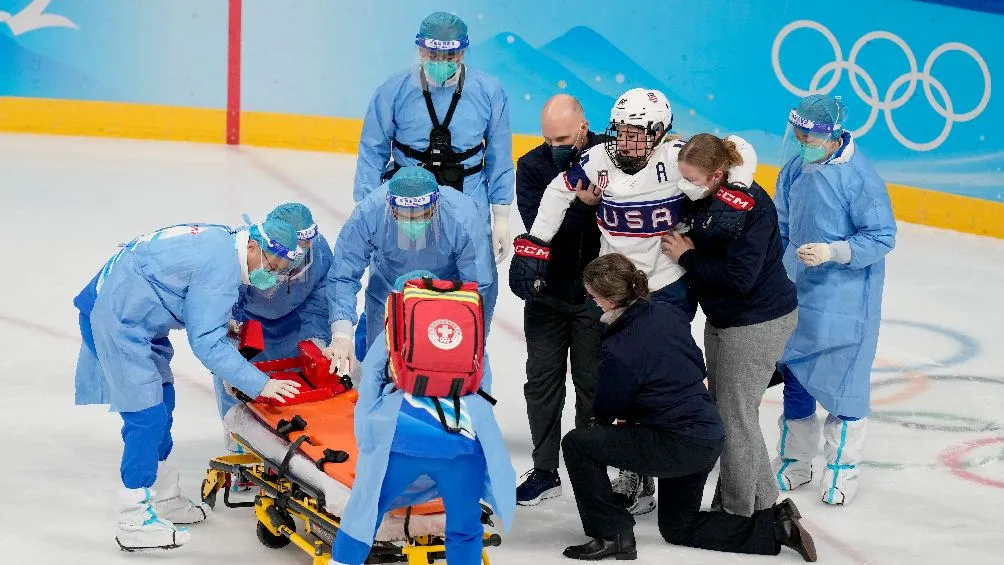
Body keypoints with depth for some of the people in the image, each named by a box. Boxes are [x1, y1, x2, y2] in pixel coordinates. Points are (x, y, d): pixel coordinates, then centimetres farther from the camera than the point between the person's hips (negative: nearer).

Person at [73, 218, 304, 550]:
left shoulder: (221, 242, 6)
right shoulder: (221, 265, -23)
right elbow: (206, 343, -22)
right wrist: (259, 384, -20)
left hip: (127, 313, 11)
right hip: (113, 320, -11)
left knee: (162, 402, 18)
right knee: (148, 416, -9)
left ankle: (163, 499, 31)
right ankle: (134, 524, -2)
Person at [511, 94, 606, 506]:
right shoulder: (533, 166, -7)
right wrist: (579, 204, -32)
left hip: (596, 294, -2)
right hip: (547, 292, 2)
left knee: (593, 384, 6)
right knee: (542, 380, 8)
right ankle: (545, 472, 18)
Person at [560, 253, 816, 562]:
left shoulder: (619, 351, -23)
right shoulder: (669, 314, 0)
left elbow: (604, 413, -8)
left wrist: (625, 416, 17)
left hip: (677, 448, -9)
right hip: (709, 439, 9)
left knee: (577, 443, -6)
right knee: (678, 527, 25)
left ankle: (612, 536, 1)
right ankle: (776, 526, 17)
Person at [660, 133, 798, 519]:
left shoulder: (748, 205, -24)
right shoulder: (702, 199, -1)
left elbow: (740, 277, -28)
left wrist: (687, 257, -18)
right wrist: (685, 250, -7)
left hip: (758, 323, -9)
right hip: (721, 320, 9)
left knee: (735, 414, -3)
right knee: (721, 408, 14)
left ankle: (741, 512, 10)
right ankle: (761, 500, 27)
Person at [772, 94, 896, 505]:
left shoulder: (859, 175, -18)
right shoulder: (794, 171, 1)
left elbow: (882, 237, -15)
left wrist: (832, 252, -24)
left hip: (846, 299, -6)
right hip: (798, 295, 6)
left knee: (842, 382, 2)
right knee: (794, 376, 14)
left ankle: (843, 467, 19)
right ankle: (795, 462, 29)